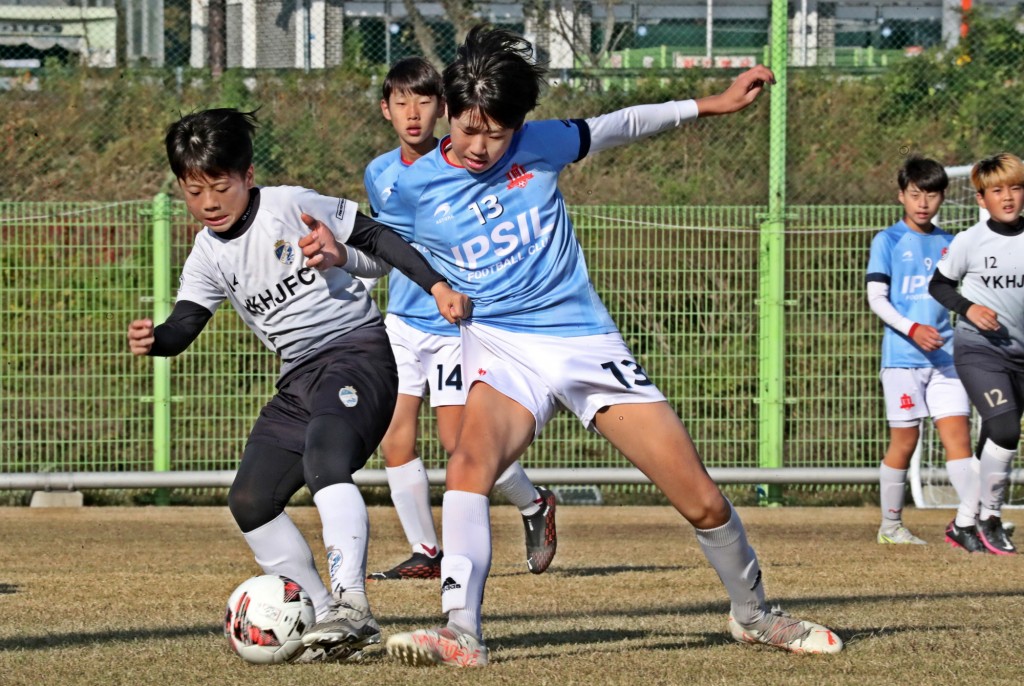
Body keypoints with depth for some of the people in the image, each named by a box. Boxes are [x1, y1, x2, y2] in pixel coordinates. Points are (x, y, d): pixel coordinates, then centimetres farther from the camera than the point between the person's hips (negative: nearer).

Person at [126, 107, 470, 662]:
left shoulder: (290, 207, -9)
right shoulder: (208, 257, 7)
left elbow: (376, 238, -6)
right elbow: (186, 322, -4)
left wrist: (437, 287, -14)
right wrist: (152, 339, -28)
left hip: (357, 350, -8)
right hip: (300, 376, 8)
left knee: (324, 457, -34)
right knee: (250, 502, 3)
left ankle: (349, 601, -43)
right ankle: (328, 618, 9)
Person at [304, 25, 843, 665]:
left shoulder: (540, 145, -1)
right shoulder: (416, 188, -3)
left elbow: (617, 127, 15)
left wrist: (712, 105, 16)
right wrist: (335, 252, -6)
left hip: (588, 339, 1)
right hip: (502, 347, -1)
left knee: (703, 501, 0)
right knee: (472, 459, -36)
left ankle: (754, 615, 26)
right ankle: (461, 634, -40)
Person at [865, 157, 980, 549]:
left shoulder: (949, 244, 14)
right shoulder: (888, 241, 1)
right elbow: (876, 298, -5)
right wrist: (912, 329, -18)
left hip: (945, 355, 4)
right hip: (903, 356, -4)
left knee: (958, 434, -8)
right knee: (904, 441, 0)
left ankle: (965, 523, -14)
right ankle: (890, 527, 13)